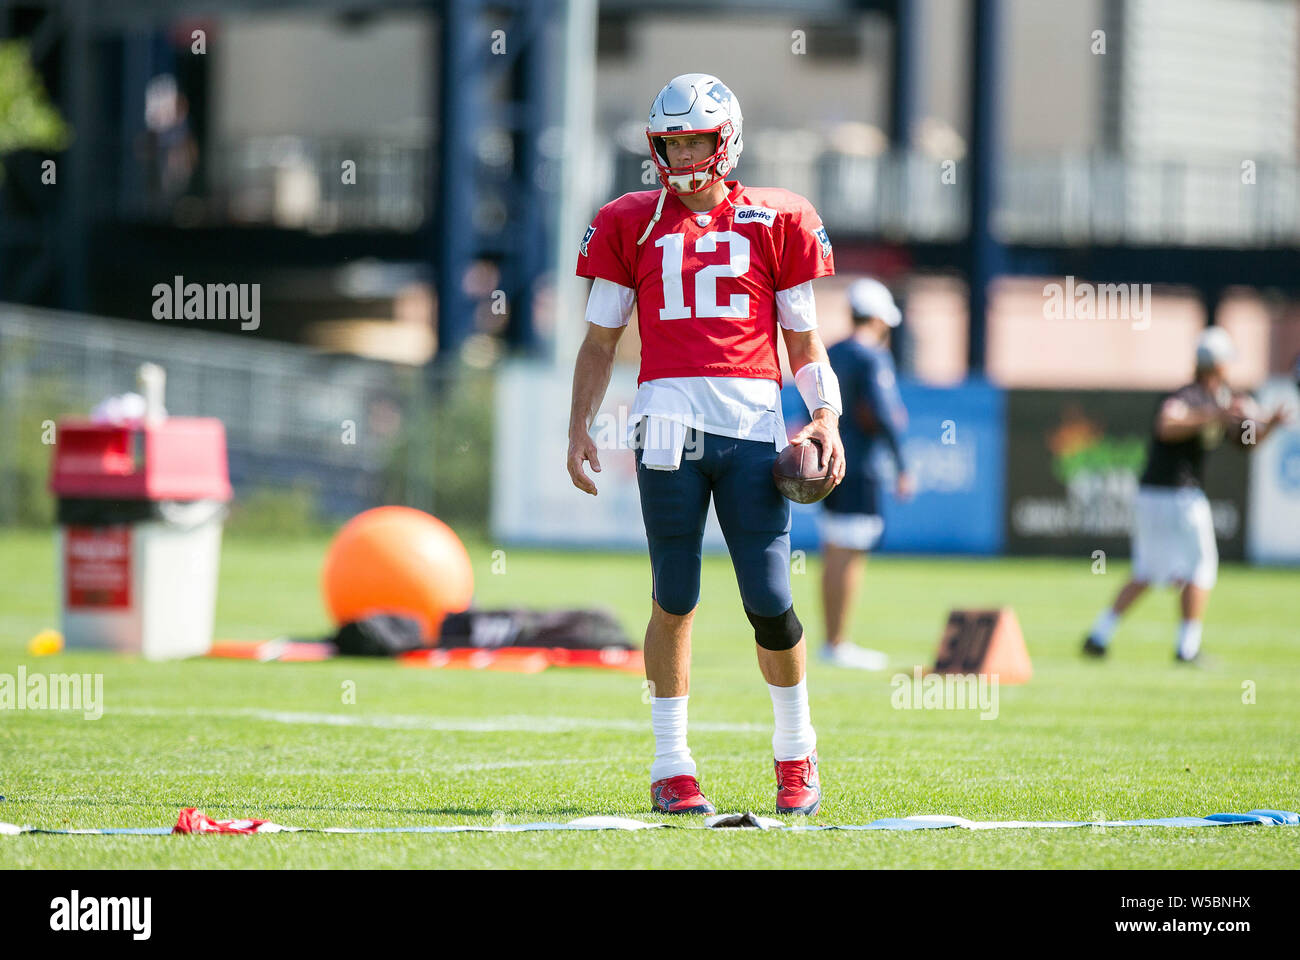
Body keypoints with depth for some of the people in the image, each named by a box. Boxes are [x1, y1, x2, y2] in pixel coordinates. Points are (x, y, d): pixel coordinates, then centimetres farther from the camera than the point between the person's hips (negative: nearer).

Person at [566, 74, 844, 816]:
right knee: (675, 600, 3)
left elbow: (804, 339, 14)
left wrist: (827, 417, 0)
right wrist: (580, 426, 6)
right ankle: (672, 767, 11)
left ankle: (797, 752, 18)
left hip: (754, 421, 0)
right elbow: (600, 341, 16)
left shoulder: (776, 222, 11)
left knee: (770, 602, -3)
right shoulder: (632, 225, 13)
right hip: (669, 417, 1)